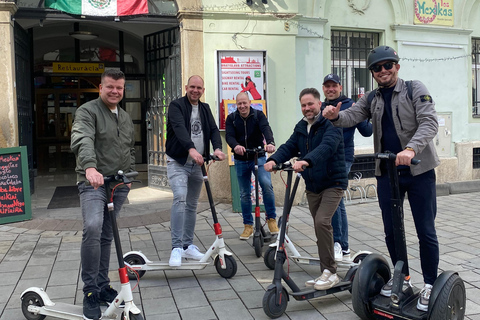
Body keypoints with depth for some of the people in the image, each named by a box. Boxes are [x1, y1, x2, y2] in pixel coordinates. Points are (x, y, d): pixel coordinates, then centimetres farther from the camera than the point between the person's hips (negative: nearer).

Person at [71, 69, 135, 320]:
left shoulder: (125, 118, 17)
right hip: (93, 183, -6)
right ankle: (90, 291, -12)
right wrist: (90, 167, -43)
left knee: (107, 237, 12)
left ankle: (103, 287, 24)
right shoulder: (87, 111, -6)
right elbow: (82, 141, -26)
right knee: (92, 228, -25)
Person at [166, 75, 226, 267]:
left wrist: (217, 148, -20)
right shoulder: (176, 106, -6)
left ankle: (188, 246, 20)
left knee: (192, 205, 11)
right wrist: (191, 149, -41)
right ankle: (176, 247, -20)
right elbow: (179, 128, -24)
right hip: (178, 162, -6)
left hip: (197, 164, 6)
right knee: (180, 199, -22)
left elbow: (213, 129, 2)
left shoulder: (205, 109, 14)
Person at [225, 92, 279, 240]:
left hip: (259, 157, -2)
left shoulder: (258, 115, -3)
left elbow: (266, 129, -20)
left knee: (267, 184, -23)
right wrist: (235, 146, -39)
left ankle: (271, 219, -5)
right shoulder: (231, 118, 0)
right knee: (244, 194, 7)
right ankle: (248, 226, 20)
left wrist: (270, 143, -42)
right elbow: (229, 135, -15)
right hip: (241, 161, 2)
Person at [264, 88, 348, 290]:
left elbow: (327, 146, -32)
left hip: (333, 182, -7)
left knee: (322, 222, -22)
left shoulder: (330, 124, -14)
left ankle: (330, 273, -10)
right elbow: (289, 146, -2)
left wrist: (306, 161, -49)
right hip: (312, 186, 7)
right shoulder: (301, 127, 9)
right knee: (320, 228, 11)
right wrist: (274, 159, -23)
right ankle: (327, 273, 23)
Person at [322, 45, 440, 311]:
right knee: (391, 230, 11)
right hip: (387, 172, 4)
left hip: (419, 170, -4)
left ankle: (430, 285, 17)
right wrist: (336, 116, -30)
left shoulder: (415, 90, -3)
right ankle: (402, 277, 30)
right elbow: (352, 116, -6)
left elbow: (429, 122, -15)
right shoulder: (372, 99, 10)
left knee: (425, 231, 1)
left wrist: (411, 148, -32)